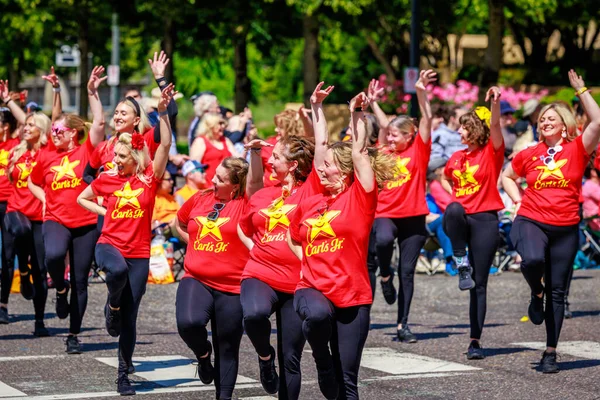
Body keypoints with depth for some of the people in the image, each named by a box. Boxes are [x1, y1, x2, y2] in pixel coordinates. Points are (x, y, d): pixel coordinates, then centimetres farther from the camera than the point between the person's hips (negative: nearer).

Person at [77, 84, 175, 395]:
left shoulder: (149, 178, -2)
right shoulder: (107, 178, 3)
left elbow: (166, 145, -15)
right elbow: (82, 199, 19)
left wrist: (163, 112, -25)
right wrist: (106, 212, 5)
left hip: (139, 253, 0)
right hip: (109, 244, 0)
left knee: (129, 318, 3)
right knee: (117, 269, -38)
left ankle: (124, 375, 17)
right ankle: (112, 307, -7)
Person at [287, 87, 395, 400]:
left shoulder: (360, 198, -3)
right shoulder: (309, 204, 7)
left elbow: (359, 152, -9)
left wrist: (357, 113, -10)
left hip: (352, 295, -2)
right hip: (312, 288, 2)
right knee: (318, 314, -35)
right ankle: (321, 358, -7)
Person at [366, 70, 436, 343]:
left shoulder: (418, 151, 1)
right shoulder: (388, 153, 10)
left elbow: (426, 119, -7)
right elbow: (384, 125, 22)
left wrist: (422, 93, -17)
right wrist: (373, 103, 22)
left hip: (413, 216, -2)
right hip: (386, 214, 2)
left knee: (407, 271, 3)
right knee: (383, 240, -33)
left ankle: (403, 325, 9)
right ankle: (385, 276, -3)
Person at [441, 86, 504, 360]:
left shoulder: (492, 153, -1)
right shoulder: (457, 157, 13)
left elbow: (495, 126, -21)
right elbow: (445, 178, 33)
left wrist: (495, 103, -37)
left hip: (485, 220, -3)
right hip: (460, 219, 3)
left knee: (479, 284, -2)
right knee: (454, 210, -36)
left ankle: (475, 340, 5)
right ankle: (461, 263, -23)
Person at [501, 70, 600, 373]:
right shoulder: (530, 154, 7)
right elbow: (507, 177, 24)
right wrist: (518, 200, 8)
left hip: (565, 228, 0)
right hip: (531, 222, 0)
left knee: (557, 291, 3)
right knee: (532, 260, -34)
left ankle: (551, 352, 13)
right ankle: (536, 294, 0)